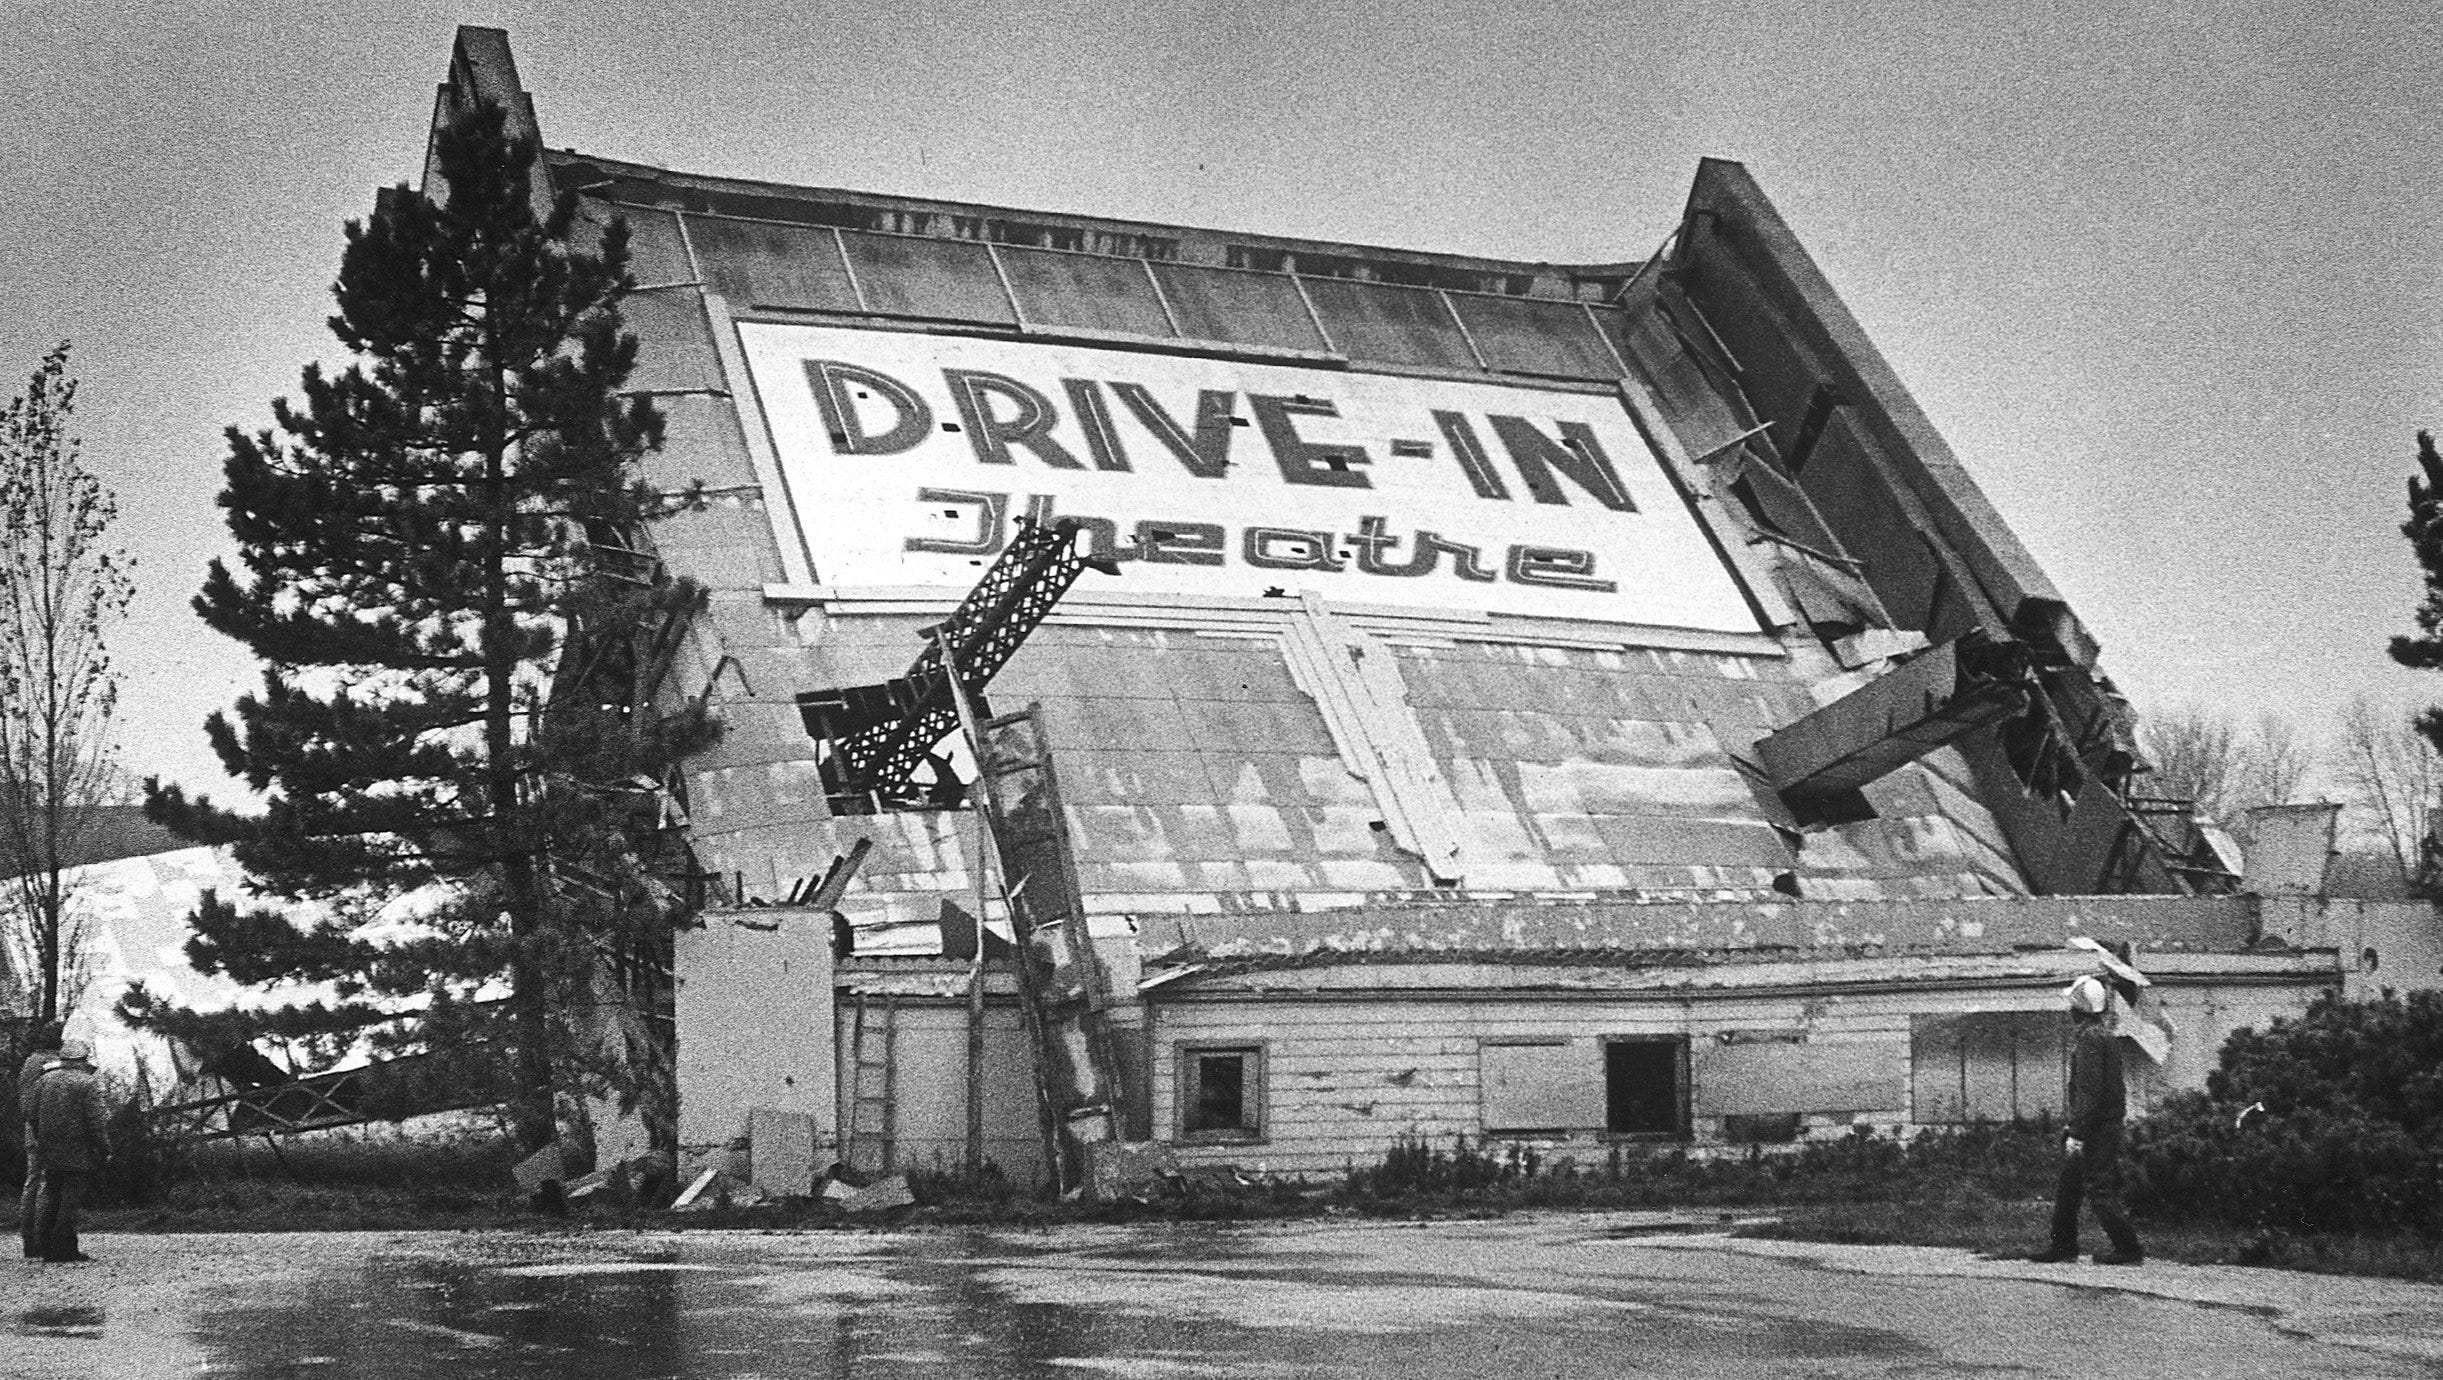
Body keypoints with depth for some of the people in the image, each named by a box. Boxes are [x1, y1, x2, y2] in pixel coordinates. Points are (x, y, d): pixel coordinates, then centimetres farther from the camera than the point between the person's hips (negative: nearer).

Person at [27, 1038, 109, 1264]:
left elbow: (34, 1118, 14)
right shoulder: (88, 1083, -10)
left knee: (50, 1196, 13)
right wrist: (105, 1150, -7)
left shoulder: (43, 1081, 9)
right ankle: (65, 1249, -1)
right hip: (80, 1154, -6)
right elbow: (95, 1121, -14)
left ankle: (46, 1246, 12)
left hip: (50, 1153, 6)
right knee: (71, 1199, -2)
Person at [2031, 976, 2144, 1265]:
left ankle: (2129, 1249, -1)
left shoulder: (2089, 1038, -17)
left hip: (2095, 1129, -10)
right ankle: (2063, 1245, 21)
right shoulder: (2107, 1035, 14)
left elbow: (2088, 1089, -22)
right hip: (2110, 1124, 10)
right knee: (2067, 1187, 15)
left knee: (2099, 1189, -4)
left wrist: (2077, 1133, -22)